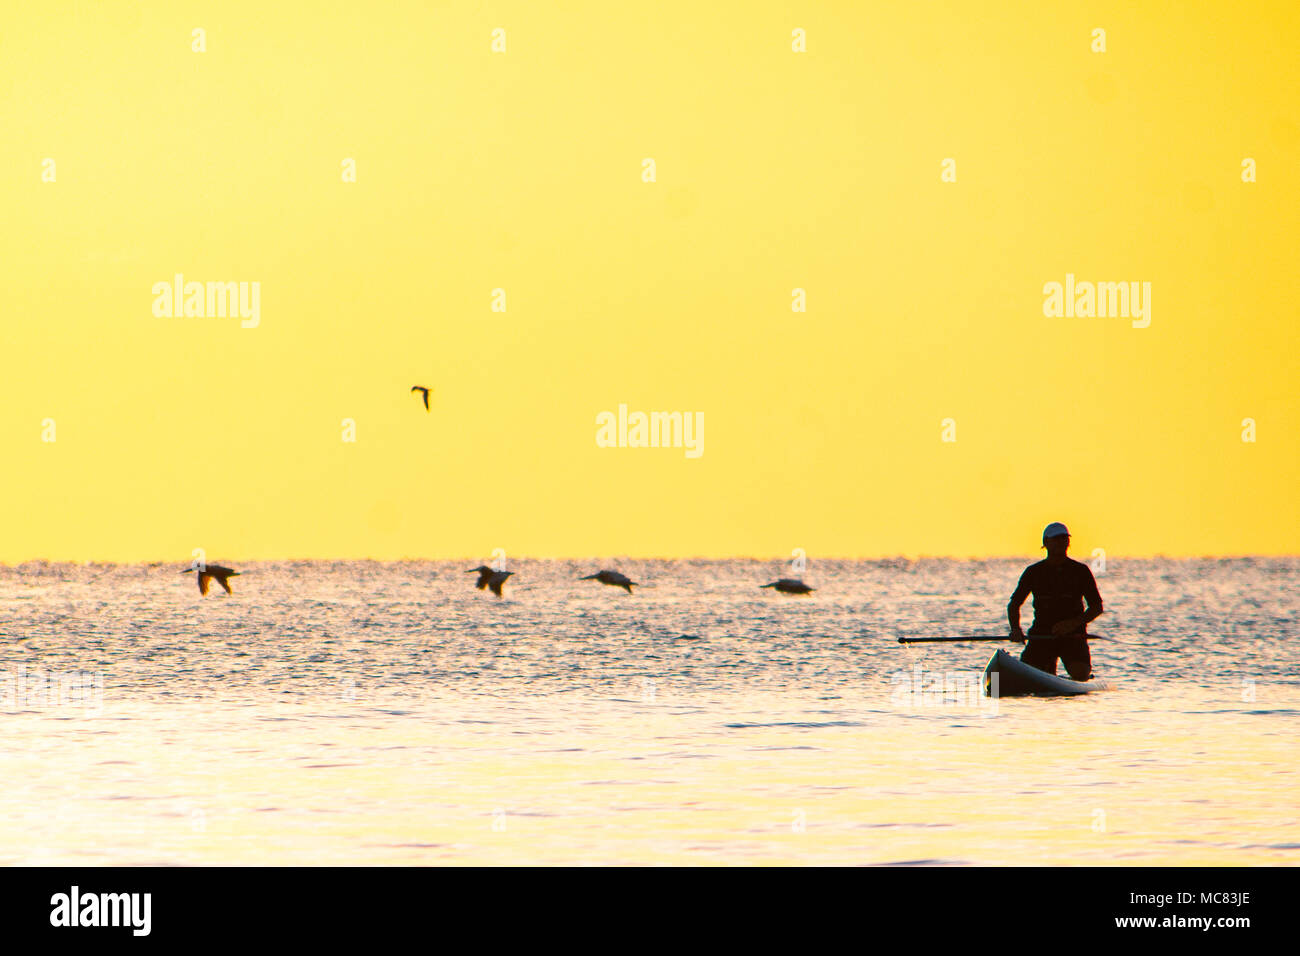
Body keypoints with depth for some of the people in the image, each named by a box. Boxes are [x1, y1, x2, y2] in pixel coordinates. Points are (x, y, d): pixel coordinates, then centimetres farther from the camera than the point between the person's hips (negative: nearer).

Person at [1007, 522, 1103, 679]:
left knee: (1080, 675, -25)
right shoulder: (1033, 572, 6)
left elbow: (1097, 607, 1)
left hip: (1072, 635, -2)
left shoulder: (1081, 571, 3)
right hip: (1041, 635, 2)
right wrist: (1015, 629, -11)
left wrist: (1073, 623, -16)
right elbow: (1014, 605, 10)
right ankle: (1050, 666, 19)